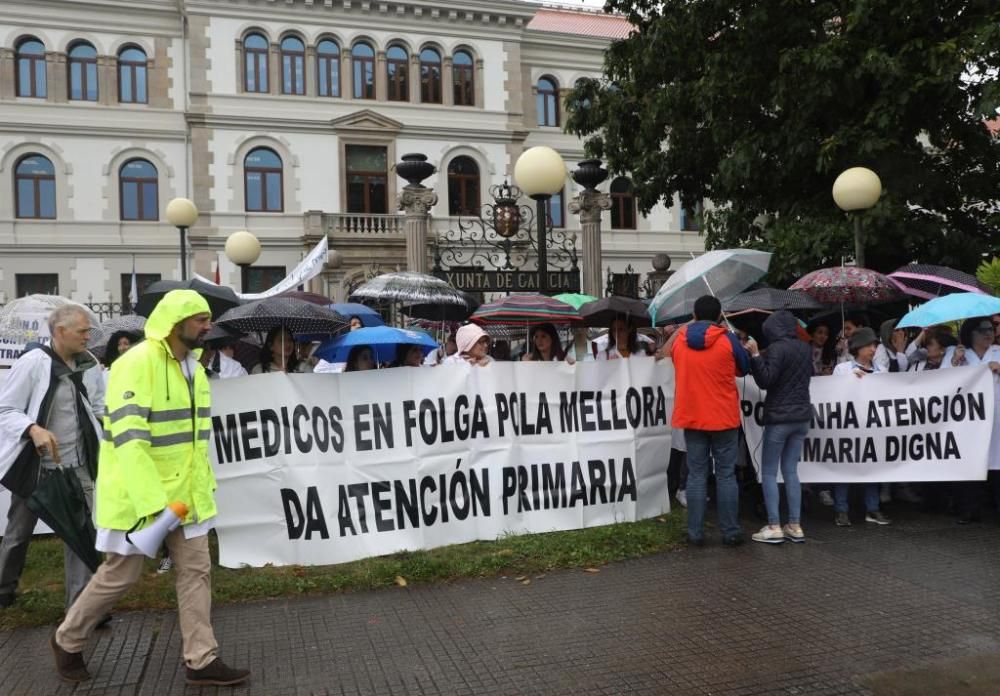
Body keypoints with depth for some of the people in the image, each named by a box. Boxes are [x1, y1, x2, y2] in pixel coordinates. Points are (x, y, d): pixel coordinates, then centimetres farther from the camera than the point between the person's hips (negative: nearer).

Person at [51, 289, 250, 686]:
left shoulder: (192, 366, 8)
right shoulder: (137, 363, -20)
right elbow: (128, 438, -27)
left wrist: (203, 484, 13)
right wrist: (152, 501, -31)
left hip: (184, 491, 8)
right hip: (138, 493, -8)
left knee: (196, 569, 7)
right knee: (120, 574, 7)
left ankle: (201, 661, 15)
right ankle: (66, 642, 32)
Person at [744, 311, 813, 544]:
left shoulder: (777, 348, -14)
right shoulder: (806, 348, 8)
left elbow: (765, 381, -18)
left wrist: (755, 355, -21)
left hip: (779, 417, -7)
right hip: (802, 416, 7)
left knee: (769, 473, 0)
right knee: (791, 471, 11)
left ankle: (774, 527, -3)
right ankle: (795, 526, 10)